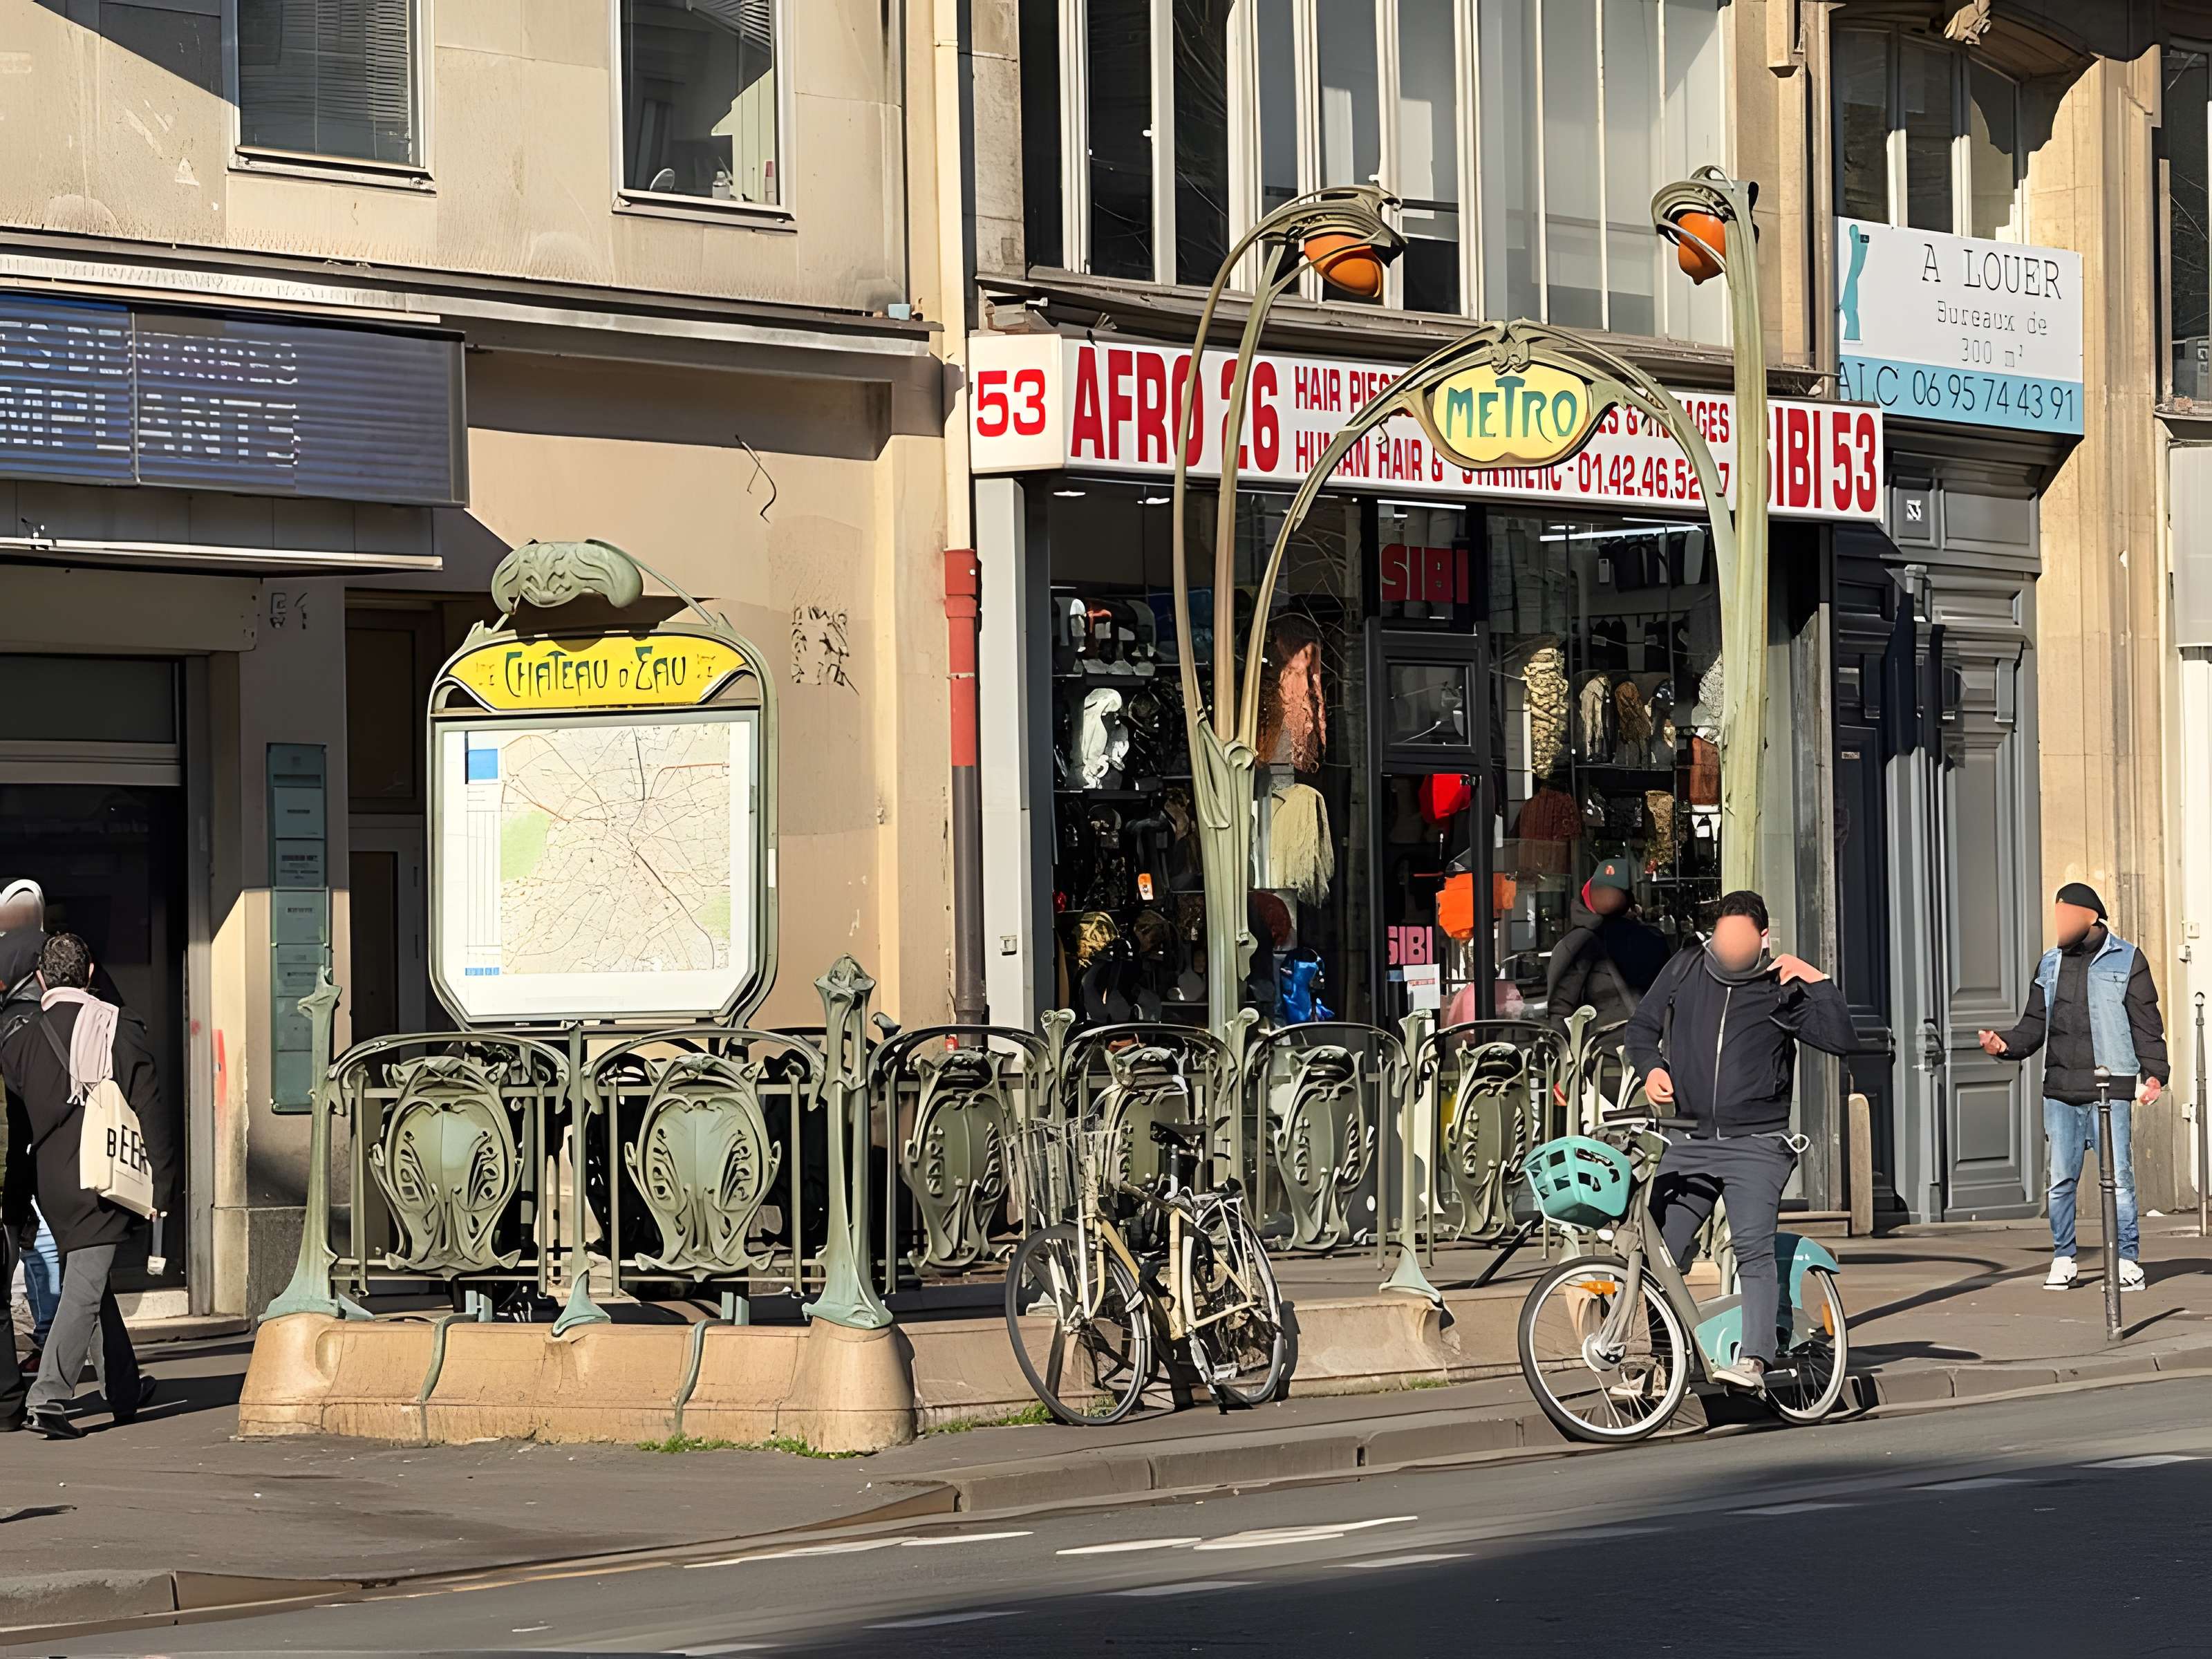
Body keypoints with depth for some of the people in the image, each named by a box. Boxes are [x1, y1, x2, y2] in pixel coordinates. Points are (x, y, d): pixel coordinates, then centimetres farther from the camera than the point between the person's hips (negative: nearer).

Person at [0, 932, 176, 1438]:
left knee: (90, 1281, 19)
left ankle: (124, 1390, 30)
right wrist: (161, 1183, 1)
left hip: (53, 1186, 4)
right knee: (84, 1291, -5)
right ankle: (48, 1400, -16)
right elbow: (150, 1112, -5)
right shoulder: (123, 1032, -5)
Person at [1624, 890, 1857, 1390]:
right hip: (1690, 1142, 4)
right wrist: (1652, 1068, 1)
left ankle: (1753, 1359, -29)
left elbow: (1841, 1040, -8)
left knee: (1752, 1243, -22)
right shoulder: (1684, 970, 8)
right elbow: (1642, 1025, 20)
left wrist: (1817, 981, -14)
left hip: (1757, 1144, -4)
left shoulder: (1780, 988, 0)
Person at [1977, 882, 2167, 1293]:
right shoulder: (2050, 964, 16)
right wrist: (2006, 1044, -3)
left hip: (2109, 1089, -4)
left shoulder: (2126, 961, 4)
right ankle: (2063, 1259, 14)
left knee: (2117, 1177, -7)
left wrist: (2154, 1071, -12)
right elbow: (2035, 1024, 16)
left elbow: (2147, 1022, 0)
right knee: (2061, 1179, 5)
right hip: (2060, 1091, 4)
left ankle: (2126, 1262, 0)